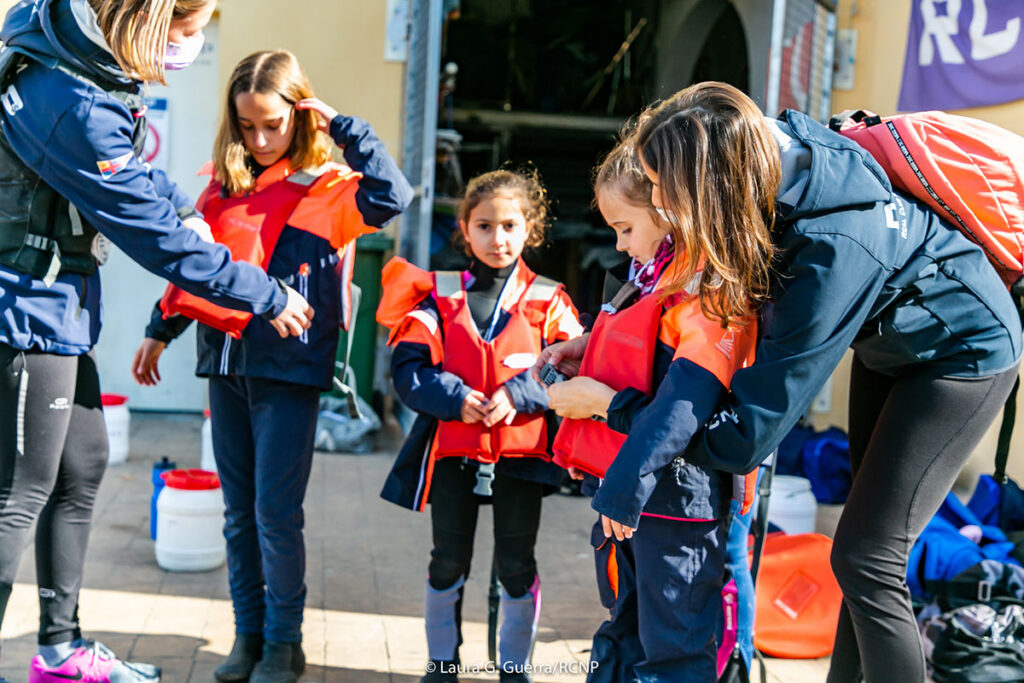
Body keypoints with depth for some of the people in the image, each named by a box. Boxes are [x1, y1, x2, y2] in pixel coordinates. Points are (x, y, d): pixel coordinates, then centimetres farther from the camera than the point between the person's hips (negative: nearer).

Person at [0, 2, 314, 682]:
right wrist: (268, 297, -11)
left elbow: (129, 168, 21)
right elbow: (160, 239, -21)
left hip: (56, 301, 10)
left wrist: (182, 206, 10)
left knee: (83, 464, 17)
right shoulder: (78, 109, -27)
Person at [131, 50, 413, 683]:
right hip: (227, 363, 5)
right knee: (239, 514, 12)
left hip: (289, 369, -5)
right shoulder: (224, 186, 12)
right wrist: (160, 331, 23)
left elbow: (393, 195, -22)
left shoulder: (326, 187, -3)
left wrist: (344, 125, -15)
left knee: (277, 514, -3)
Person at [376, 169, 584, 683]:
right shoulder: (439, 297, 3)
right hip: (451, 449, 1)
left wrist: (518, 394, -19)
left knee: (516, 566, 8)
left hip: (521, 450, 0)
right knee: (448, 563, 12)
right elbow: (408, 368, -3)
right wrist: (454, 396, -18)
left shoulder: (547, 302, 2)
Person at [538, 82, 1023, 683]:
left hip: (962, 354, -8)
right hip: (889, 336, 8)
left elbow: (750, 430, -37)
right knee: (866, 544, 16)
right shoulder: (776, 148, -21)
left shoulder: (834, 249, -42)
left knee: (865, 558, -12)